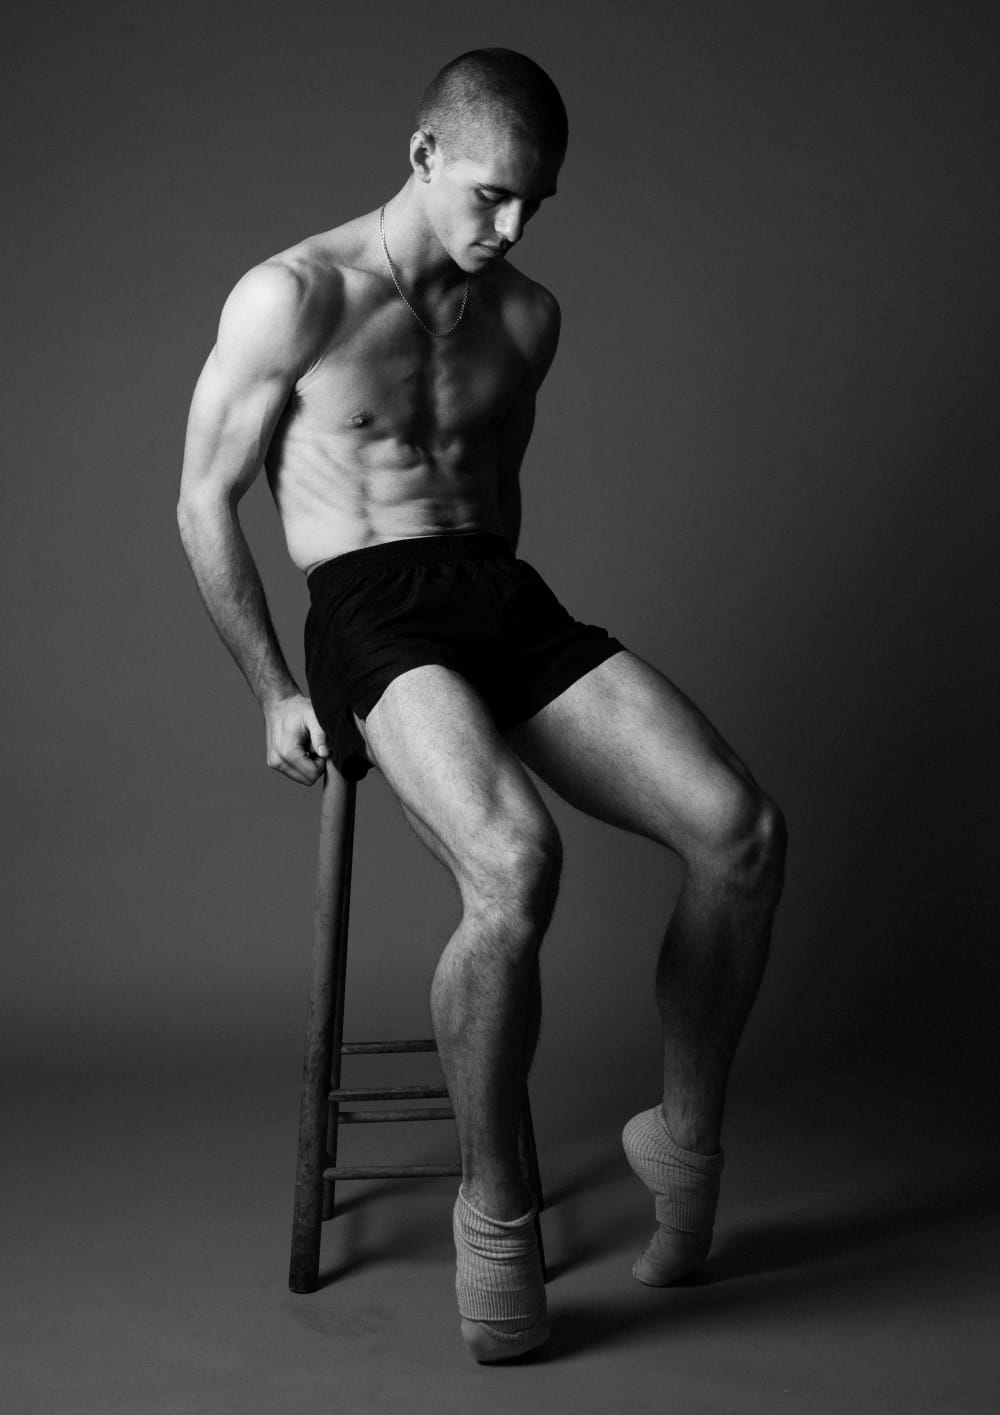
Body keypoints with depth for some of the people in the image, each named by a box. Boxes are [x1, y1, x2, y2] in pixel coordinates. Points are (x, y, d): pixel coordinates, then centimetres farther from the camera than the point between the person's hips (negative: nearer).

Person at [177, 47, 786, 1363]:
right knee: (517, 866, -35)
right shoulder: (294, 296, -2)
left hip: (510, 597, 6)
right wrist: (275, 693, 0)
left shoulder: (526, 314, 15)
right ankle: (493, 1205, -13)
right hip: (370, 612, -5)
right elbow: (206, 500, 2)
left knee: (744, 829, -17)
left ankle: (686, 1137, 3)